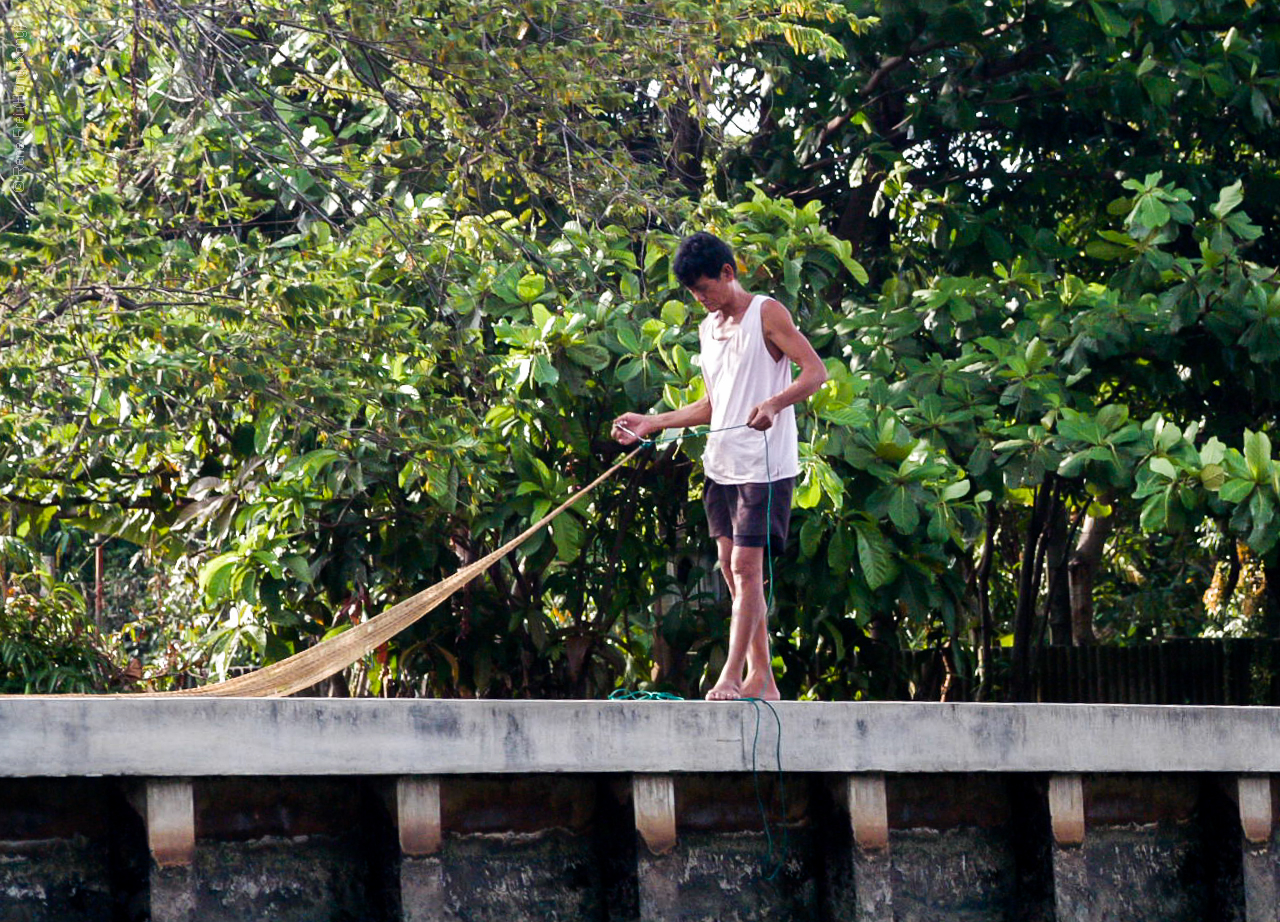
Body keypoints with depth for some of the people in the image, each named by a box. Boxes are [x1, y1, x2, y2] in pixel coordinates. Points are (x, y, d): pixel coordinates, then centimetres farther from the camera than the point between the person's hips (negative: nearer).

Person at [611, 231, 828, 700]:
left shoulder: (766, 314, -6)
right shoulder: (708, 328, 17)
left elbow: (815, 371, -15)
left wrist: (774, 403, -31)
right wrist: (652, 423, 15)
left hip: (764, 464, -8)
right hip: (721, 464, 8)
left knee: (746, 568, -10)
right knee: (732, 569, 5)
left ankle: (731, 676, -11)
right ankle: (762, 680, 9)